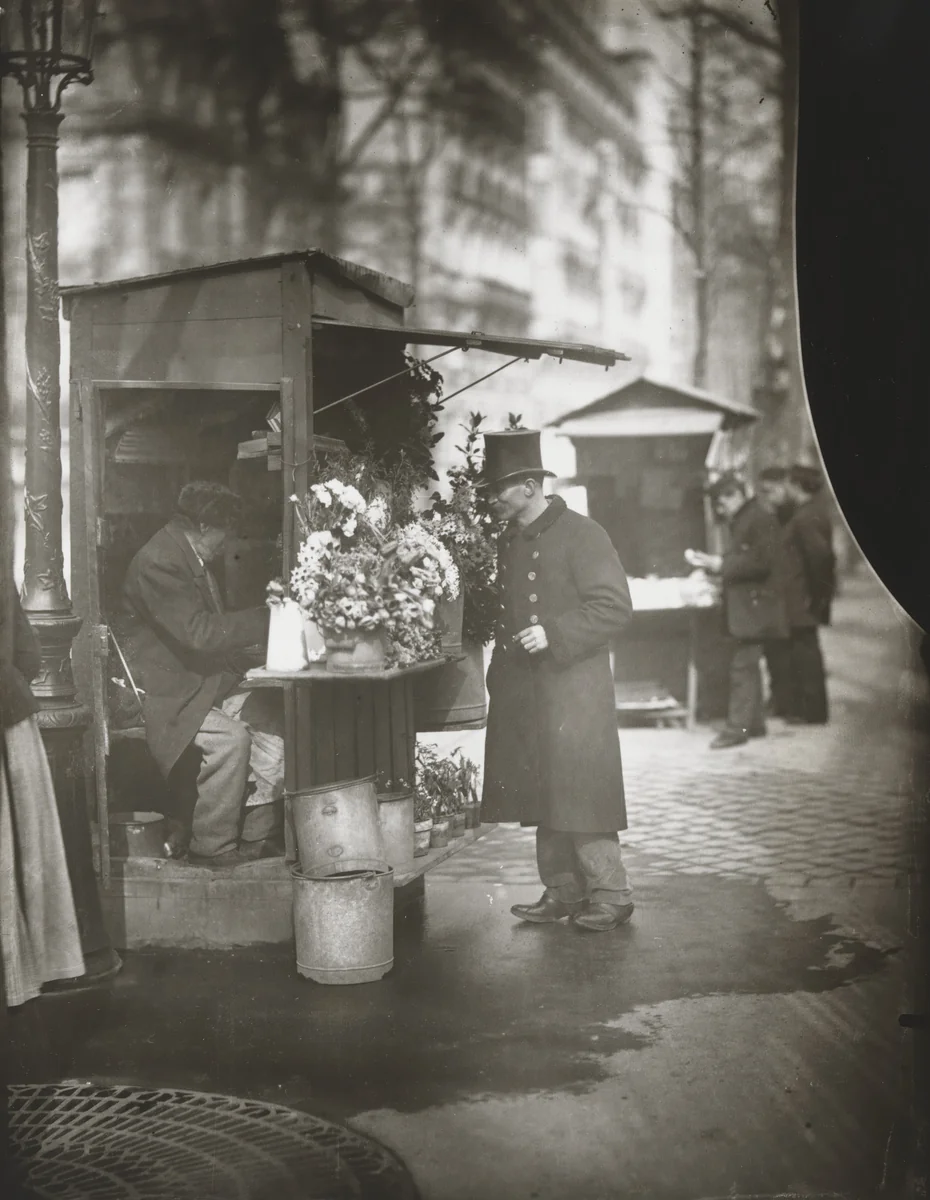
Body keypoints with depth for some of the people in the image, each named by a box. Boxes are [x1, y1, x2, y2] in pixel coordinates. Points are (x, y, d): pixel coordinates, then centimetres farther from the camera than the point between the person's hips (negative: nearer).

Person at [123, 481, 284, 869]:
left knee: (274, 718, -6)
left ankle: (257, 835, 0)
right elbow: (198, 633, -26)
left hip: (206, 681, 10)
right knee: (230, 736, -29)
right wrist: (265, 619, -22)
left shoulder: (193, 559, 14)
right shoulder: (158, 562, -19)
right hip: (166, 692, -10)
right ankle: (212, 847, -15)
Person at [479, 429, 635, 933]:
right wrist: (499, 673, 14)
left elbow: (614, 605, -14)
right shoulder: (509, 541, 13)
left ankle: (610, 896, 5)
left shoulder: (581, 534, -9)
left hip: (573, 689, -7)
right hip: (524, 692, 7)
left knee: (579, 793, -5)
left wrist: (554, 634, -21)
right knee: (542, 796, 10)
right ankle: (562, 892, 20)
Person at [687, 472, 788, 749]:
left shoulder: (761, 520, -13)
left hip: (754, 606, -10)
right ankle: (754, 723, 21)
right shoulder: (742, 521, 16)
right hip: (743, 607, 10)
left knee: (743, 666, -10)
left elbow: (761, 563, -21)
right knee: (748, 665, 14)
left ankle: (738, 727, -9)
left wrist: (721, 564, -17)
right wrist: (710, 562, 7)